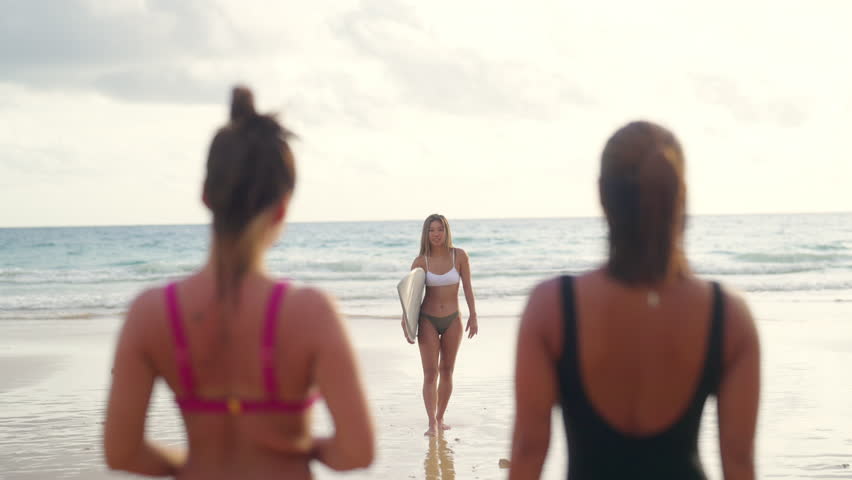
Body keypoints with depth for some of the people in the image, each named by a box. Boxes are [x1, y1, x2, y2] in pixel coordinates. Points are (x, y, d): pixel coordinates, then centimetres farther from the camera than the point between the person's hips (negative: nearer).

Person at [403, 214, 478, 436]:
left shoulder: (459, 256, -5)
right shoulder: (421, 261, -6)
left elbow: (468, 288, 0)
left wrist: (473, 316, -3)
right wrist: (407, 323, -6)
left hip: (452, 320, 1)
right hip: (428, 320, -1)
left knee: (447, 371, 9)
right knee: (430, 373, -7)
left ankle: (440, 418, 20)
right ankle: (432, 423, -9)